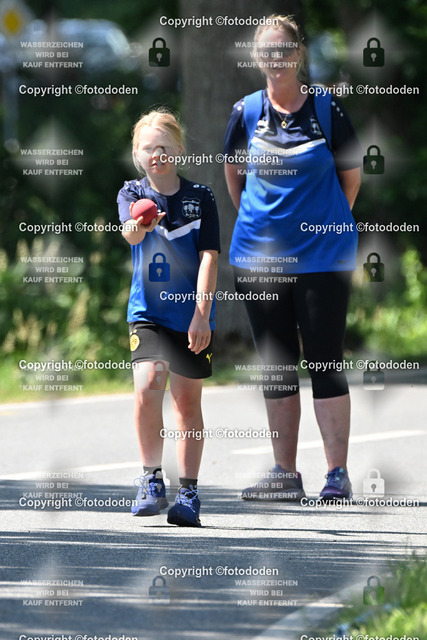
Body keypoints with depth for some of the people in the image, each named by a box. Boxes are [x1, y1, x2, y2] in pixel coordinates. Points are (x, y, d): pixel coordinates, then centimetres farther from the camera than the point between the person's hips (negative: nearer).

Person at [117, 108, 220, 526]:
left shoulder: (200, 198, -2)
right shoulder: (132, 194, -1)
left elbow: (208, 258, -6)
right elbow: (130, 235, -22)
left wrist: (202, 315, -16)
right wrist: (138, 224, -47)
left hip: (192, 315, 0)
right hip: (147, 312, 0)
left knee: (187, 401, 7)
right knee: (147, 387, -19)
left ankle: (188, 493, 15)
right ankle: (151, 480, -6)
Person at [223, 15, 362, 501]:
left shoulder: (326, 109, -4)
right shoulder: (246, 112, 2)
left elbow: (351, 174, 6)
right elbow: (233, 171, 18)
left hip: (322, 256, -3)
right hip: (259, 256, 3)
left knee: (325, 360, -4)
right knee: (275, 365, 7)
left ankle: (337, 474, 0)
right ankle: (285, 474, 13)